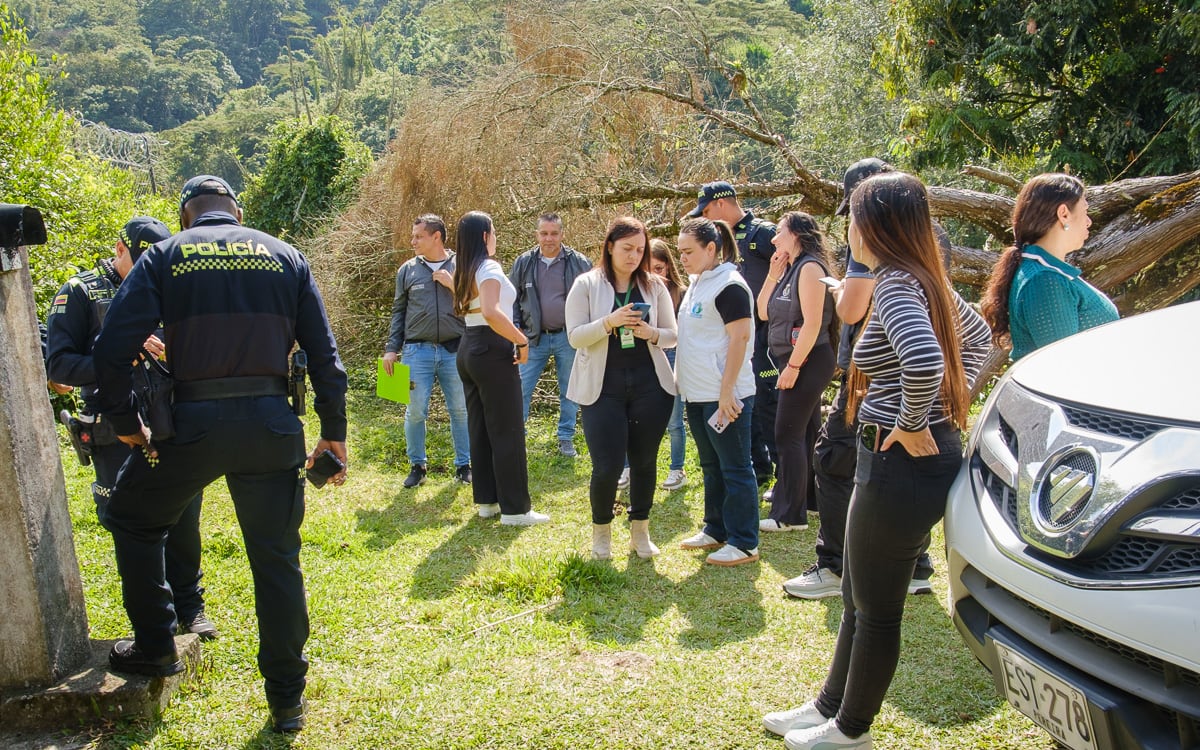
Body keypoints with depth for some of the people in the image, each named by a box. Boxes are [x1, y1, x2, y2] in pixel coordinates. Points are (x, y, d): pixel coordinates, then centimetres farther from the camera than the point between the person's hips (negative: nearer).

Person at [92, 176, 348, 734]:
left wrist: (125, 423, 6)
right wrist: (333, 432, 10)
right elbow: (323, 353, 6)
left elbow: (112, 347, -5)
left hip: (193, 423, -1)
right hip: (271, 426, 2)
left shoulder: (165, 256, 5)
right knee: (276, 558, 10)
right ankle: (287, 698, 17)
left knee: (132, 520, 25)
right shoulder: (285, 256, 10)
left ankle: (155, 647, 30)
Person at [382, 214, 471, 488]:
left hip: (455, 351, -1)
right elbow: (398, 311, 10)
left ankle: (463, 464, 21)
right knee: (415, 411, 3)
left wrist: (453, 285, -12)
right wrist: (392, 349, 6)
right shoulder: (408, 270, 7)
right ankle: (417, 465, 20)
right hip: (418, 351, 1)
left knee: (460, 410, 7)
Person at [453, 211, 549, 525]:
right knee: (507, 432, -3)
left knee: (480, 428, 13)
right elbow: (491, 312, -30)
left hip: (469, 349, 9)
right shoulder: (489, 268, -14)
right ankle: (514, 508, 1)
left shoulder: (463, 271, 12)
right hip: (492, 350, -9)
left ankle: (486, 500, 20)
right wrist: (522, 340, -23)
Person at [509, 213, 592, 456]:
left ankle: (566, 438, 21)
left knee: (569, 390, 9)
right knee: (521, 389, -1)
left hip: (568, 337, -1)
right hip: (534, 337, 1)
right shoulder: (523, 263, 2)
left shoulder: (578, 263, -3)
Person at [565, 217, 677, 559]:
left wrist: (651, 333, -14)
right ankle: (601, 530, 21)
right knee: (607, 465, -5)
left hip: (649, 384, 3)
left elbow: (672, 336, 8)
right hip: (602, 386, -2)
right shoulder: (586, 285, 0)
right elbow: (575, 336, -6)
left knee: (645, 461, 8)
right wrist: (609, 322, -22)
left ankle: (640, 531, 27)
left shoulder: (654, 286, 6)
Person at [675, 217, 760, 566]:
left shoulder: (729, 285, -15)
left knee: (735, 470, 0)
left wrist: (727, 392, -22)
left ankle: (744, 543, 8)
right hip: (698, 394, 9)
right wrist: (686, 382, 15)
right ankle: (716, 530, 29)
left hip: (725, 396, -9)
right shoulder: (696, 284, 13)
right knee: (712, 466, 18)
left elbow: (739, 338, -19)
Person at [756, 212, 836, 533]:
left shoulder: (809, 267, -14)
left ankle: (791, 515, -1)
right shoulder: (790, 269, 14)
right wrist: (773, 275, 3)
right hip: (794, 362, 9)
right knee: (806, 432, 17)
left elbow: (812, 323, -21)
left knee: (788, 435, -7)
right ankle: (809, 494, 28)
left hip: (807, 362, -9)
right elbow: (763, 312, 12)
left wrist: (793, 366, -21)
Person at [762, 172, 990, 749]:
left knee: (875, 608, 8)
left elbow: (923, 360, -38)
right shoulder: (925, 279, 9)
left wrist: (912, 424, -22)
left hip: (902, 463, -10)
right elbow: (977, 335, 26)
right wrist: (953, 401, 16)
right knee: (858, 596, 22)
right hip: (928, 457, 10)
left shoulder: (895, 282, -19)